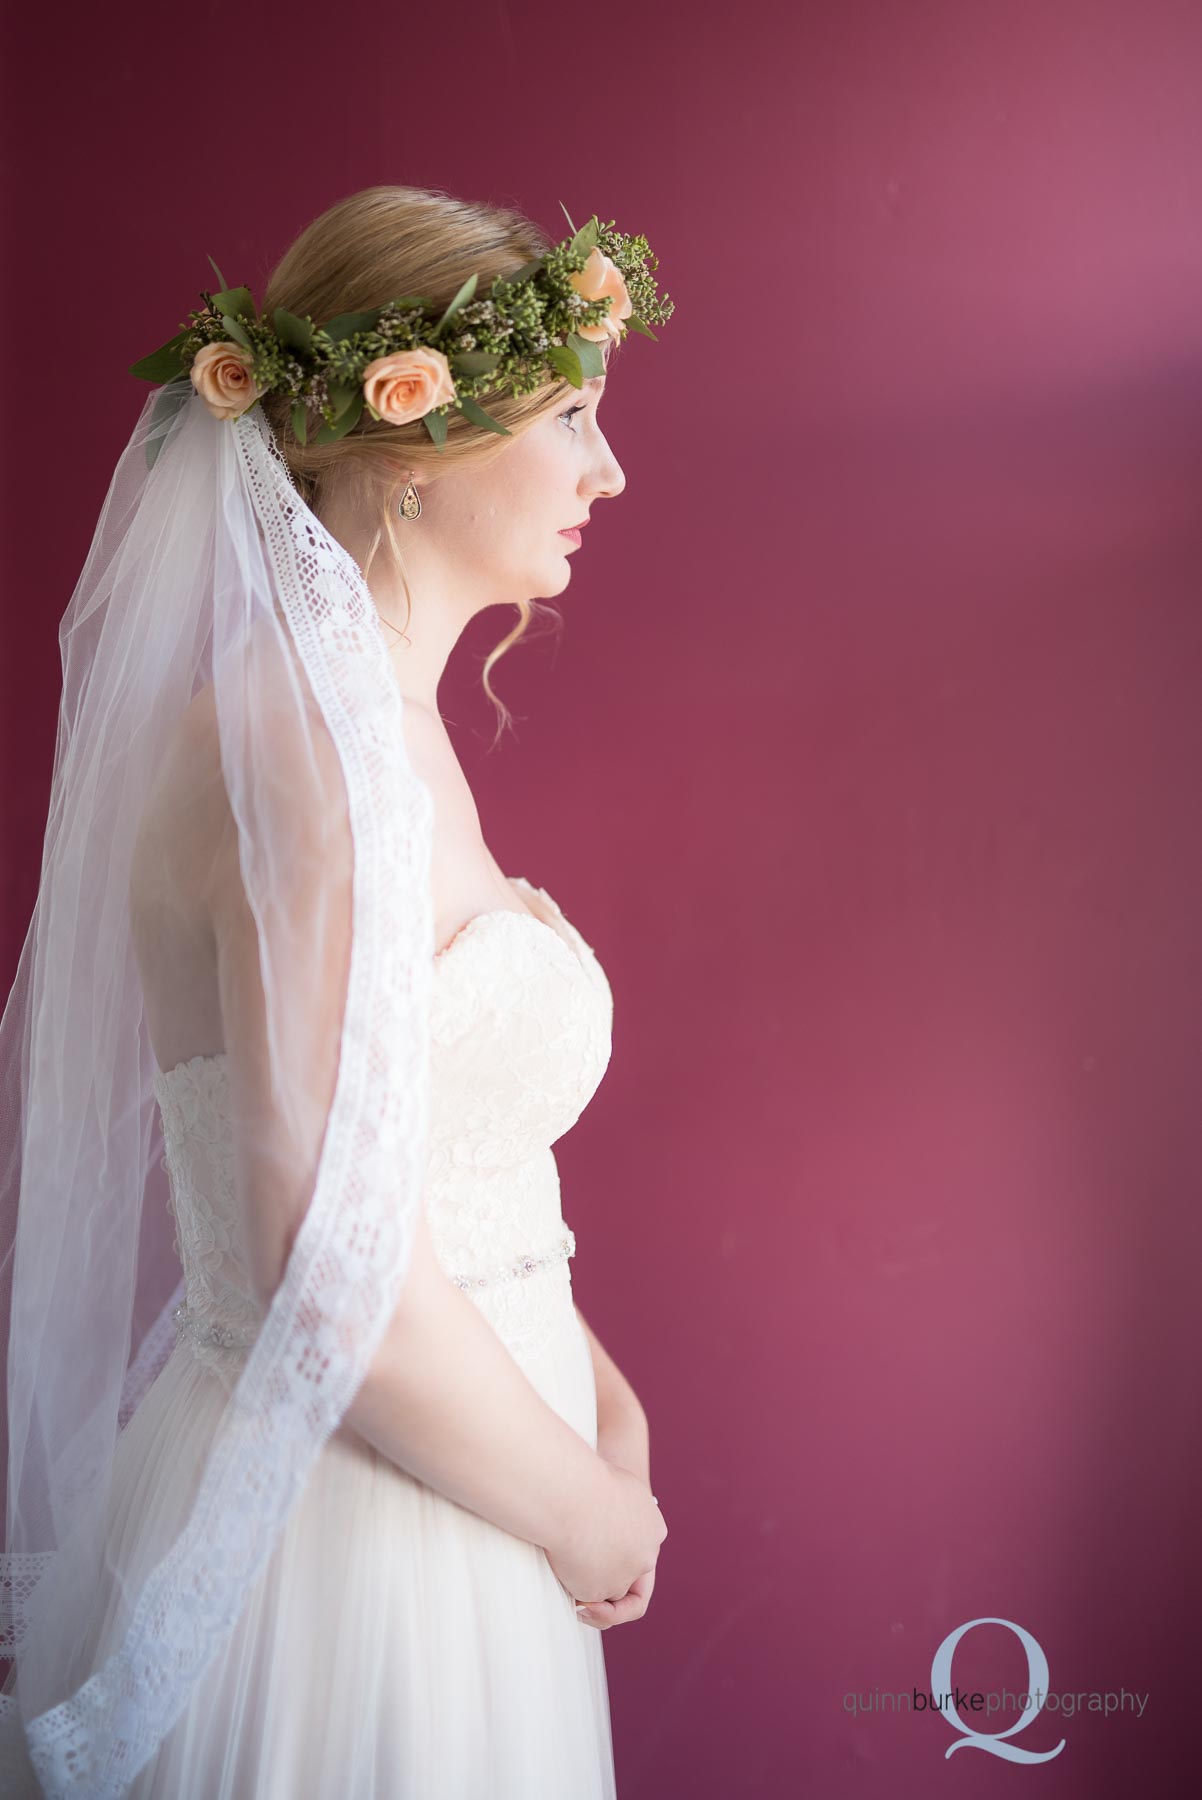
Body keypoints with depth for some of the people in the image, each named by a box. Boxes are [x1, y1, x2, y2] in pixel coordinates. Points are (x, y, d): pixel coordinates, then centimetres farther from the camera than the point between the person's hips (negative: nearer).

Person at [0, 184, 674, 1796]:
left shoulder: (385, 721, 7)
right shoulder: (304, 734, -23)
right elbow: (334, 1284, -27)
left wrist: (603, 1396, 6)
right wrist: (585, 1510, -12)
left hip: (430, 1502, 9)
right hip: (343, 1552, -9)